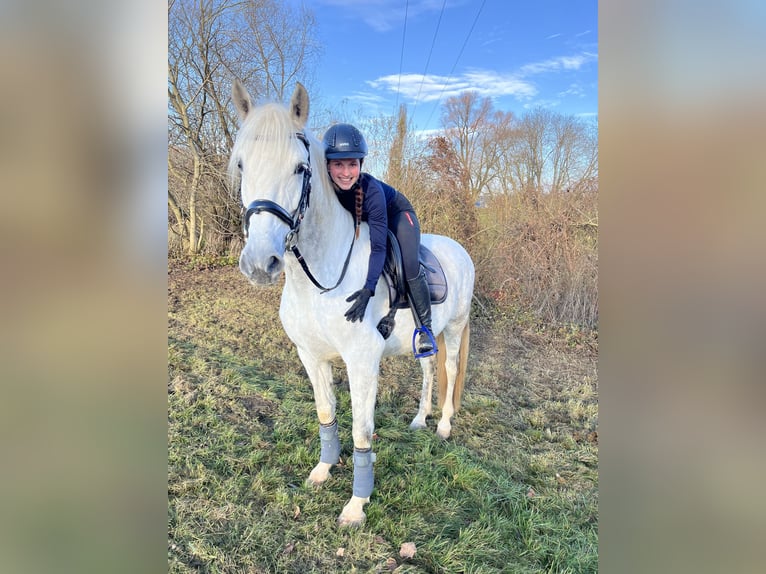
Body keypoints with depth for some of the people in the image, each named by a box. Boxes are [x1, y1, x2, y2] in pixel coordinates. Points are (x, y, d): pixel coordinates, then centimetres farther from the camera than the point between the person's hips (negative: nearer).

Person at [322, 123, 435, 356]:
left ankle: (425, 329, -3)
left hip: (396, 214, -5)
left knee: (409, 267, -21)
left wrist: (368, 289, -50)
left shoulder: (372, 189, -40)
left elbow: (378, 247, -40)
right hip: (361, 220, 5)